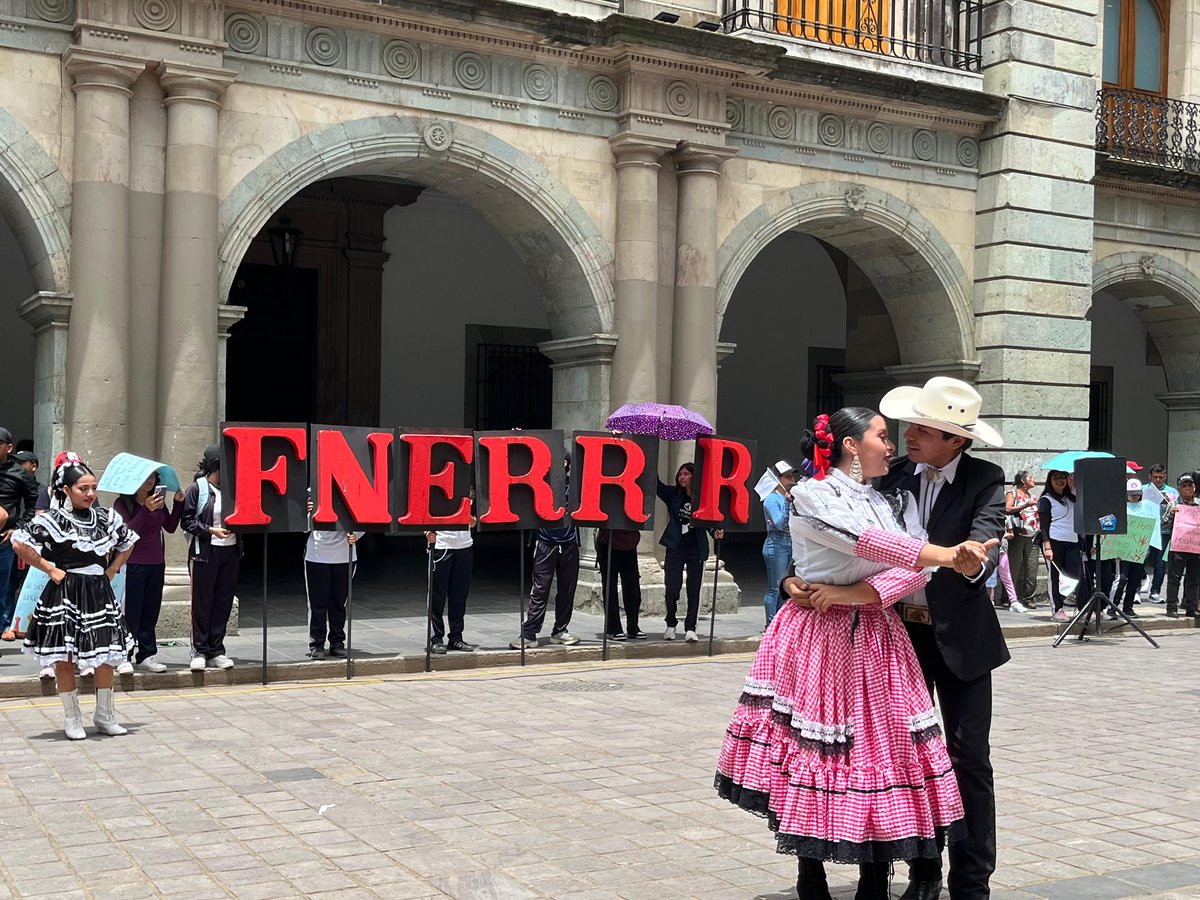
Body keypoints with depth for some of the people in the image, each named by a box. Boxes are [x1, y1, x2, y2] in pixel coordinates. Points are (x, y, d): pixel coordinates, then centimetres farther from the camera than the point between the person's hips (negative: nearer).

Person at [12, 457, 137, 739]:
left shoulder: (106, 517, 6)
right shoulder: (53, 519, -8)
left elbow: (128, 541, 21)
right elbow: (19, 543, -14)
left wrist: (112, 570, 10)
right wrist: (49, 569, -12)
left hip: (99, 592, 4)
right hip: (65, 594, -4)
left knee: (105, 654, 5)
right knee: (65, 657, 2)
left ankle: (105, 715, 17)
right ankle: (72, 719, 12)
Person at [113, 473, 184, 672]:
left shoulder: (158, 501, 9)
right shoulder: (123, 503, -6)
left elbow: (170, 527, 8)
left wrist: (178, 503, -1)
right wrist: (146, 510, -28)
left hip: (156, 564, 5)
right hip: (133, 564, -5)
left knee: (151, 612, 8)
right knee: (131, 612, -3)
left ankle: (146, 655, 14)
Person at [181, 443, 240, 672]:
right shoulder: (197, 489, -4)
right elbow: (187, 520, -7)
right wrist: (211, 530, -16)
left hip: (230, 552, 4)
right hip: (204, 553, -4)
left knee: (223, 603, 7)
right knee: (202, 603, 2)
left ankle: (216, 651, 14)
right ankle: (199, 651, 10)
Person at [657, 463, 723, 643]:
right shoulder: (673, 494, 2)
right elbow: (656, 485, -9)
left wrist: (716, 533, -16)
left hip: (696, 550, -1)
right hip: (675, 548, 1)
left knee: (693, 591, 3)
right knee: (672, 589, 1)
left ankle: (690, 628, 10)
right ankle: (671, 626, 18)